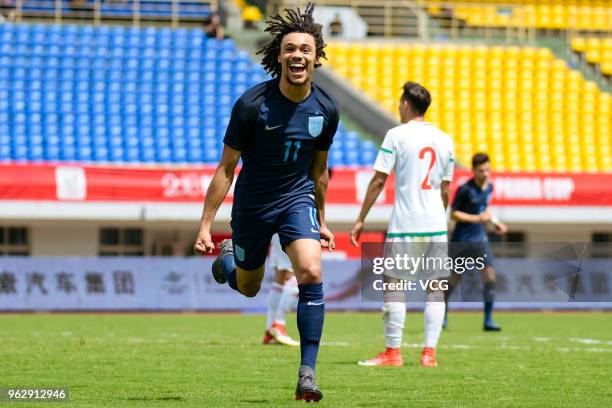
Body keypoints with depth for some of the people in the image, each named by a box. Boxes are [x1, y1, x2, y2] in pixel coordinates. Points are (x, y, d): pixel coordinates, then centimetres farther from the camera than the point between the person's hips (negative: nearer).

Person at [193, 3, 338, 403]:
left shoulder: (326, 109, -7)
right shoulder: (252, 104, -19)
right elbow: (226, 167, -12)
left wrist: (322, 222, 17)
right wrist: (206, 225, -14)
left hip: (298, 198, 1)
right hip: (253, 203, -1)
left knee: (311, 272, -23)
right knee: (248, 288, 16)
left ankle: (307, 373, -19)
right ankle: (228, 256, 55)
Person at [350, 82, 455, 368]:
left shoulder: (397, 135, -5)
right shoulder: (444, 140, 9)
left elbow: (378, 181, -6)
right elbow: (446, 189, 13)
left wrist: (361, 220, -1)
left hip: (404, 226, -4)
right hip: (436, 225, 4)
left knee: (394, 286, 2)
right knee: (435, 288, 6)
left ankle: (393, 352, 1)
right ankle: (429, 352, 2)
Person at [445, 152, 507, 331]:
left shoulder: (489, 187, 4)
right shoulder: (465, 190, -15)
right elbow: (453, 214, -14)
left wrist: (494, 222, 8)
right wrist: (477, 219, -21)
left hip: (479, 239, 4)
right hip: (461, 239, -4)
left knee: (490, 275, -11)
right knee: (455, 278, 6)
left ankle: (488, 320, -8)